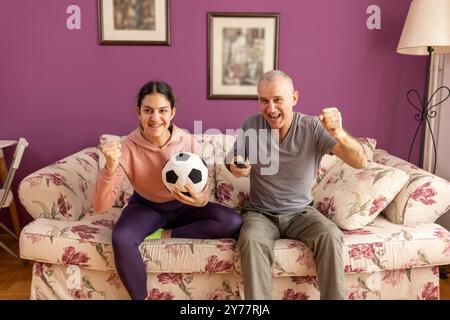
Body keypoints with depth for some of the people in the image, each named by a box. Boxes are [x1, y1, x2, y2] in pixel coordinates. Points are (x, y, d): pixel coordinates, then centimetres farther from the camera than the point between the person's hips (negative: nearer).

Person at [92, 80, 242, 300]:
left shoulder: (187, 142, -19)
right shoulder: (128, 147, -22)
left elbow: (202, 189, -10)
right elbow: (100, 206, -27)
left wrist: (200, 199, -35)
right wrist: (110, 167, -43)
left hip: (183, 207, 2)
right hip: (145, 207, -1)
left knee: (233, 222, -21)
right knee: (121, 239, -34)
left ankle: (165, 235, -13)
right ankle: (141, 297, -12)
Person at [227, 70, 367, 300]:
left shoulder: (313, 127, -12)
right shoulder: (251, 125, -8)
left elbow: (360, 162, -20)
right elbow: (233, 160, 8)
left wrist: (339, 134, -41)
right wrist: (234, 166, -18)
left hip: (301, 212, 0)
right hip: (260, 213, 0)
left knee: (331, 236, -28)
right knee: (252, 240, -31)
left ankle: (334, 298, -9)